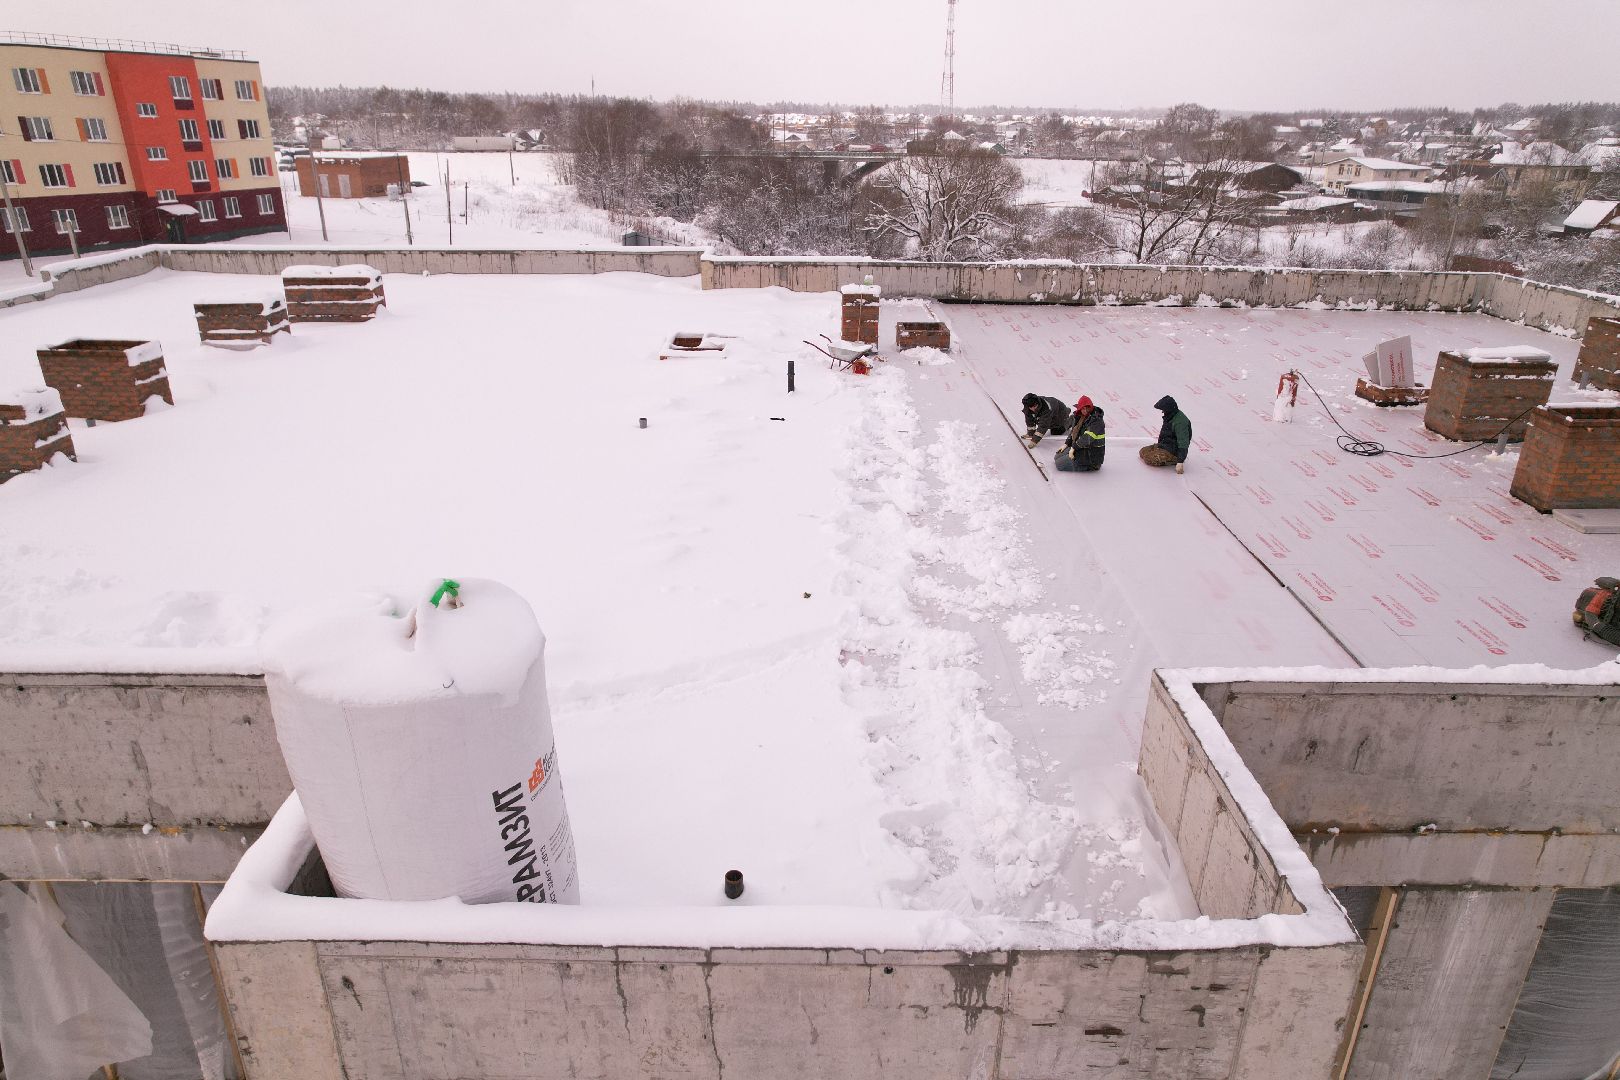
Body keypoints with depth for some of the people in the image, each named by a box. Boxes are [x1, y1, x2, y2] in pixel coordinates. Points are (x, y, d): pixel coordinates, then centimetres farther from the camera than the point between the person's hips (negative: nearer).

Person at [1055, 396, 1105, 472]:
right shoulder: (1080, 417, 4)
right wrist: (1066, 444, 9)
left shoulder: (1096, 420, -23)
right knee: (1058, 456, 12)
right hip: (1081, 448, 9)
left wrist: (1074, 447, -22)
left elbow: (1087, 438, -30)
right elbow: (1073, 431, 18)